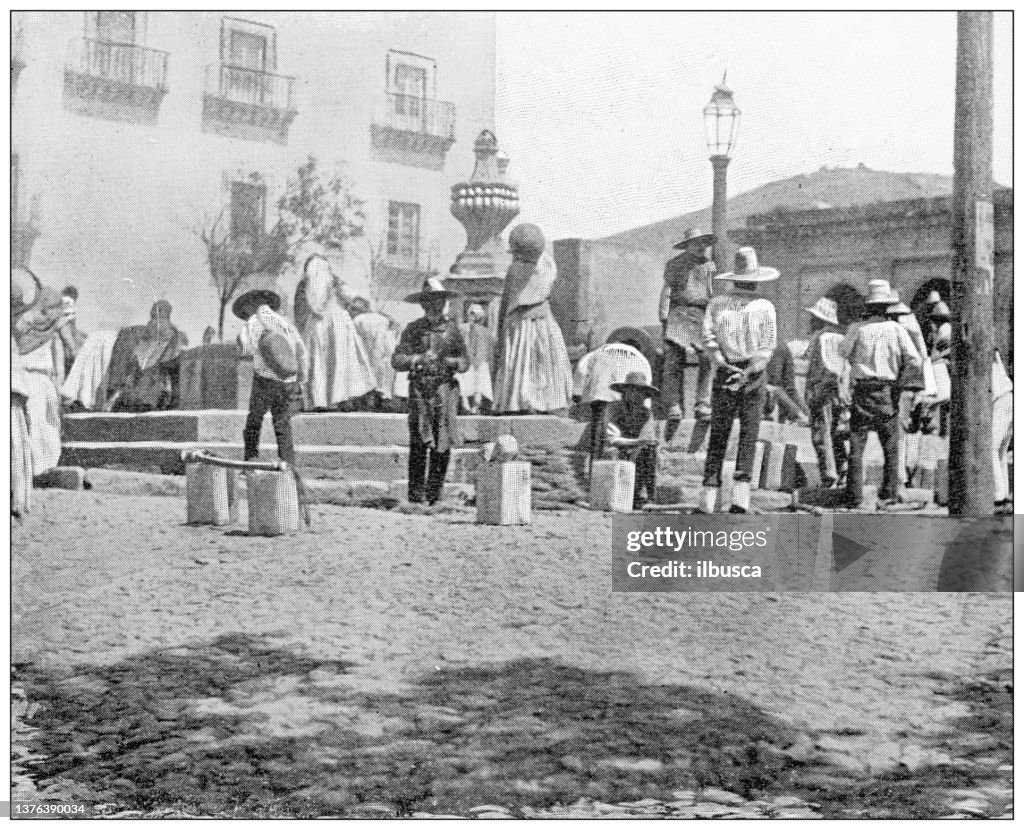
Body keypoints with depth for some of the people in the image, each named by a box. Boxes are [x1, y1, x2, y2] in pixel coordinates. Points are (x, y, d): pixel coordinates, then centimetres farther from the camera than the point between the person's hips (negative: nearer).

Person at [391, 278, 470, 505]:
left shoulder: (451, 328, 11)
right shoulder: (413, 329, 7)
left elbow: (465, 360, 13)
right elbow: (397, 360, 1)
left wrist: (454, 362, -8)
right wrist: (418, 359, -16)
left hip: (446, 388, 1)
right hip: (419, 389, -1)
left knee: (442, 443, -3)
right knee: (418, 443, -6)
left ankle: (434, 492, 7)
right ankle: (416, 493, -1)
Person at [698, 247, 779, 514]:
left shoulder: (717, 304, 4)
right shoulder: (765, 307, 2)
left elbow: (709, 340, -5)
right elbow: (767, 348, -7)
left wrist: (725, 367, -10)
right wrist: (748, 372, -12)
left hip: (724, 373, 1)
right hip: (754, 378, -1)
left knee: (717, 437, 5)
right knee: (749, 437, 3)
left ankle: (707, 503, 2)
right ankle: (740, 498, -7)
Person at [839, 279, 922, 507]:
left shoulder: (858, 328, -7)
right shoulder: (896, 329, -5)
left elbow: (843, 351, 9)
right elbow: (915, 362, -7)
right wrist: (899, 369, 12)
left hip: (862, 391, -1)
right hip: (888, 393, 1)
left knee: (857, 445, 4)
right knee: (890, 446, 14)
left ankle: (854, 496, 1)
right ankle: (889, 493, 14)